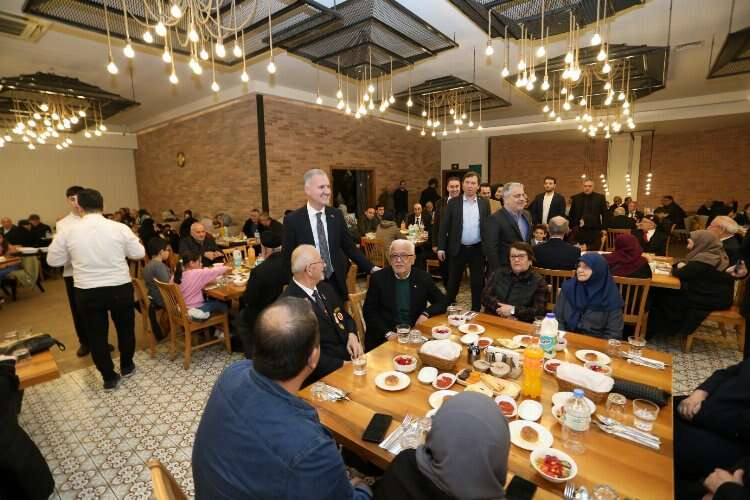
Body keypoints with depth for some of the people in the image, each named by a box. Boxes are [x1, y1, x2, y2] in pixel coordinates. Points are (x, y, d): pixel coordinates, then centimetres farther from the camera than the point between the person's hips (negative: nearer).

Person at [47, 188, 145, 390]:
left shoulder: (67, 231, -6)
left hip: (87, 292, 1)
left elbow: (53, 260, 5)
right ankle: (126, 367, 36)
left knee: (96, 335, 15)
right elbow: (139, 254, -1)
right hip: (121, 288, 0)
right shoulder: (120, 228, -9)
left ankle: (109, 378, 24)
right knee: (125, 328, 20)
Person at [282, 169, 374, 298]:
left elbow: (349, 247, 5)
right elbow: (287, 258, -5)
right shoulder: (293, 220, -11)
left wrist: (371, 268, 0)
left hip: (336, 282, 3)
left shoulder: (336, 215, -1)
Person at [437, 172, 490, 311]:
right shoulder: (453, 202, -1)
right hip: (457, 249, -1)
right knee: (453, 280, 9)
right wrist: (441, 247, -6)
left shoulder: (484, 203, 4)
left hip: (478, 249, 1)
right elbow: (444, 225, -2)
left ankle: (476, 310, 24)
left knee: (478, 282, 9)